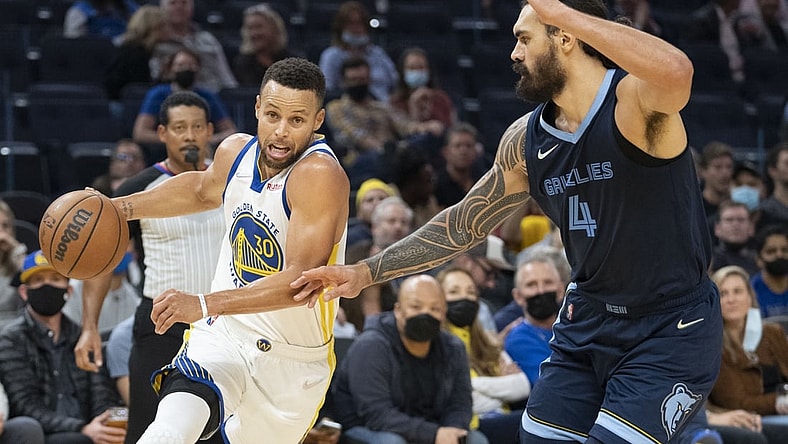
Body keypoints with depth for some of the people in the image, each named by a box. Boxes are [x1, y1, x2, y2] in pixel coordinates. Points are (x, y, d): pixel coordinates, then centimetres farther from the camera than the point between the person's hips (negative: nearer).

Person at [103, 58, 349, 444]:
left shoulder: (322, 176, -22)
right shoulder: (236, 152, 0)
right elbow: (203, 189, 27)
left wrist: (205, 304, -41)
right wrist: (120, 207, 19)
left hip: (293, 360, -3)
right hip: (222, 338, 3)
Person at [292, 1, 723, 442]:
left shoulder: (634, 100, -18)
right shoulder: (526, 140, 3)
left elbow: (676, 72, -43)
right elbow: (464, 222, 15)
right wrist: (366, 272, 11)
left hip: (671, 329, -7)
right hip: (588, 320, 7)